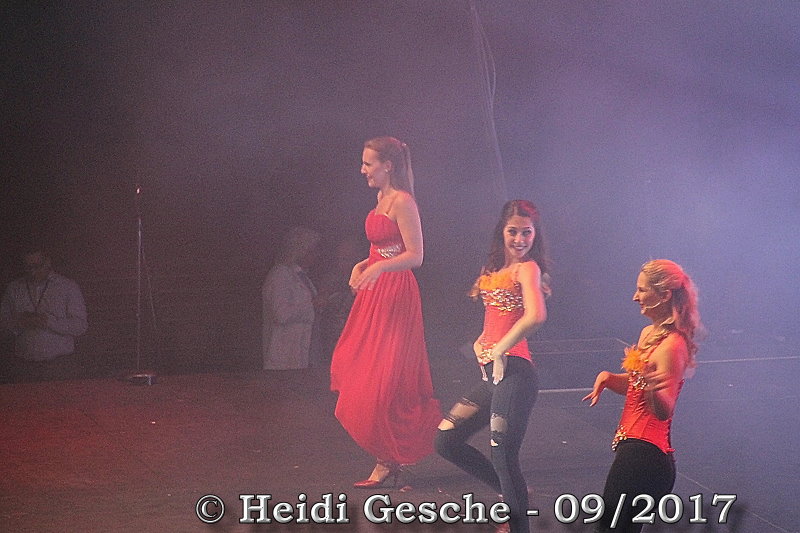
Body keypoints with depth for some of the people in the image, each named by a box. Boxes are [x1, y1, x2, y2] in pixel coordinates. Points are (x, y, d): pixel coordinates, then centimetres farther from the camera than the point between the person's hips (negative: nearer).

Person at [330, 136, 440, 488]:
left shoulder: (402, 202, -15)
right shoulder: (382, 198, 13)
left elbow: (415, 256, -20)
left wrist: (379, 267, -32)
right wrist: (362, 265, 5)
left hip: (396, 294, -10)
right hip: (375, 293, 10)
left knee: (384, 379, -6)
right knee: (355, 365, 13)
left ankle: (388, 462, 3)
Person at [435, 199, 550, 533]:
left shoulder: (527, 268, -9)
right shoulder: (498, 268, 16)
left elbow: (535, 316, -27)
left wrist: (499, 349, -20)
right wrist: (481, 342, 8)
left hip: (513, 371, -10)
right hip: (493, 373, 10)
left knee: (502, 454, -11)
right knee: (447, 441, 14)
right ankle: (512, 495, 24)